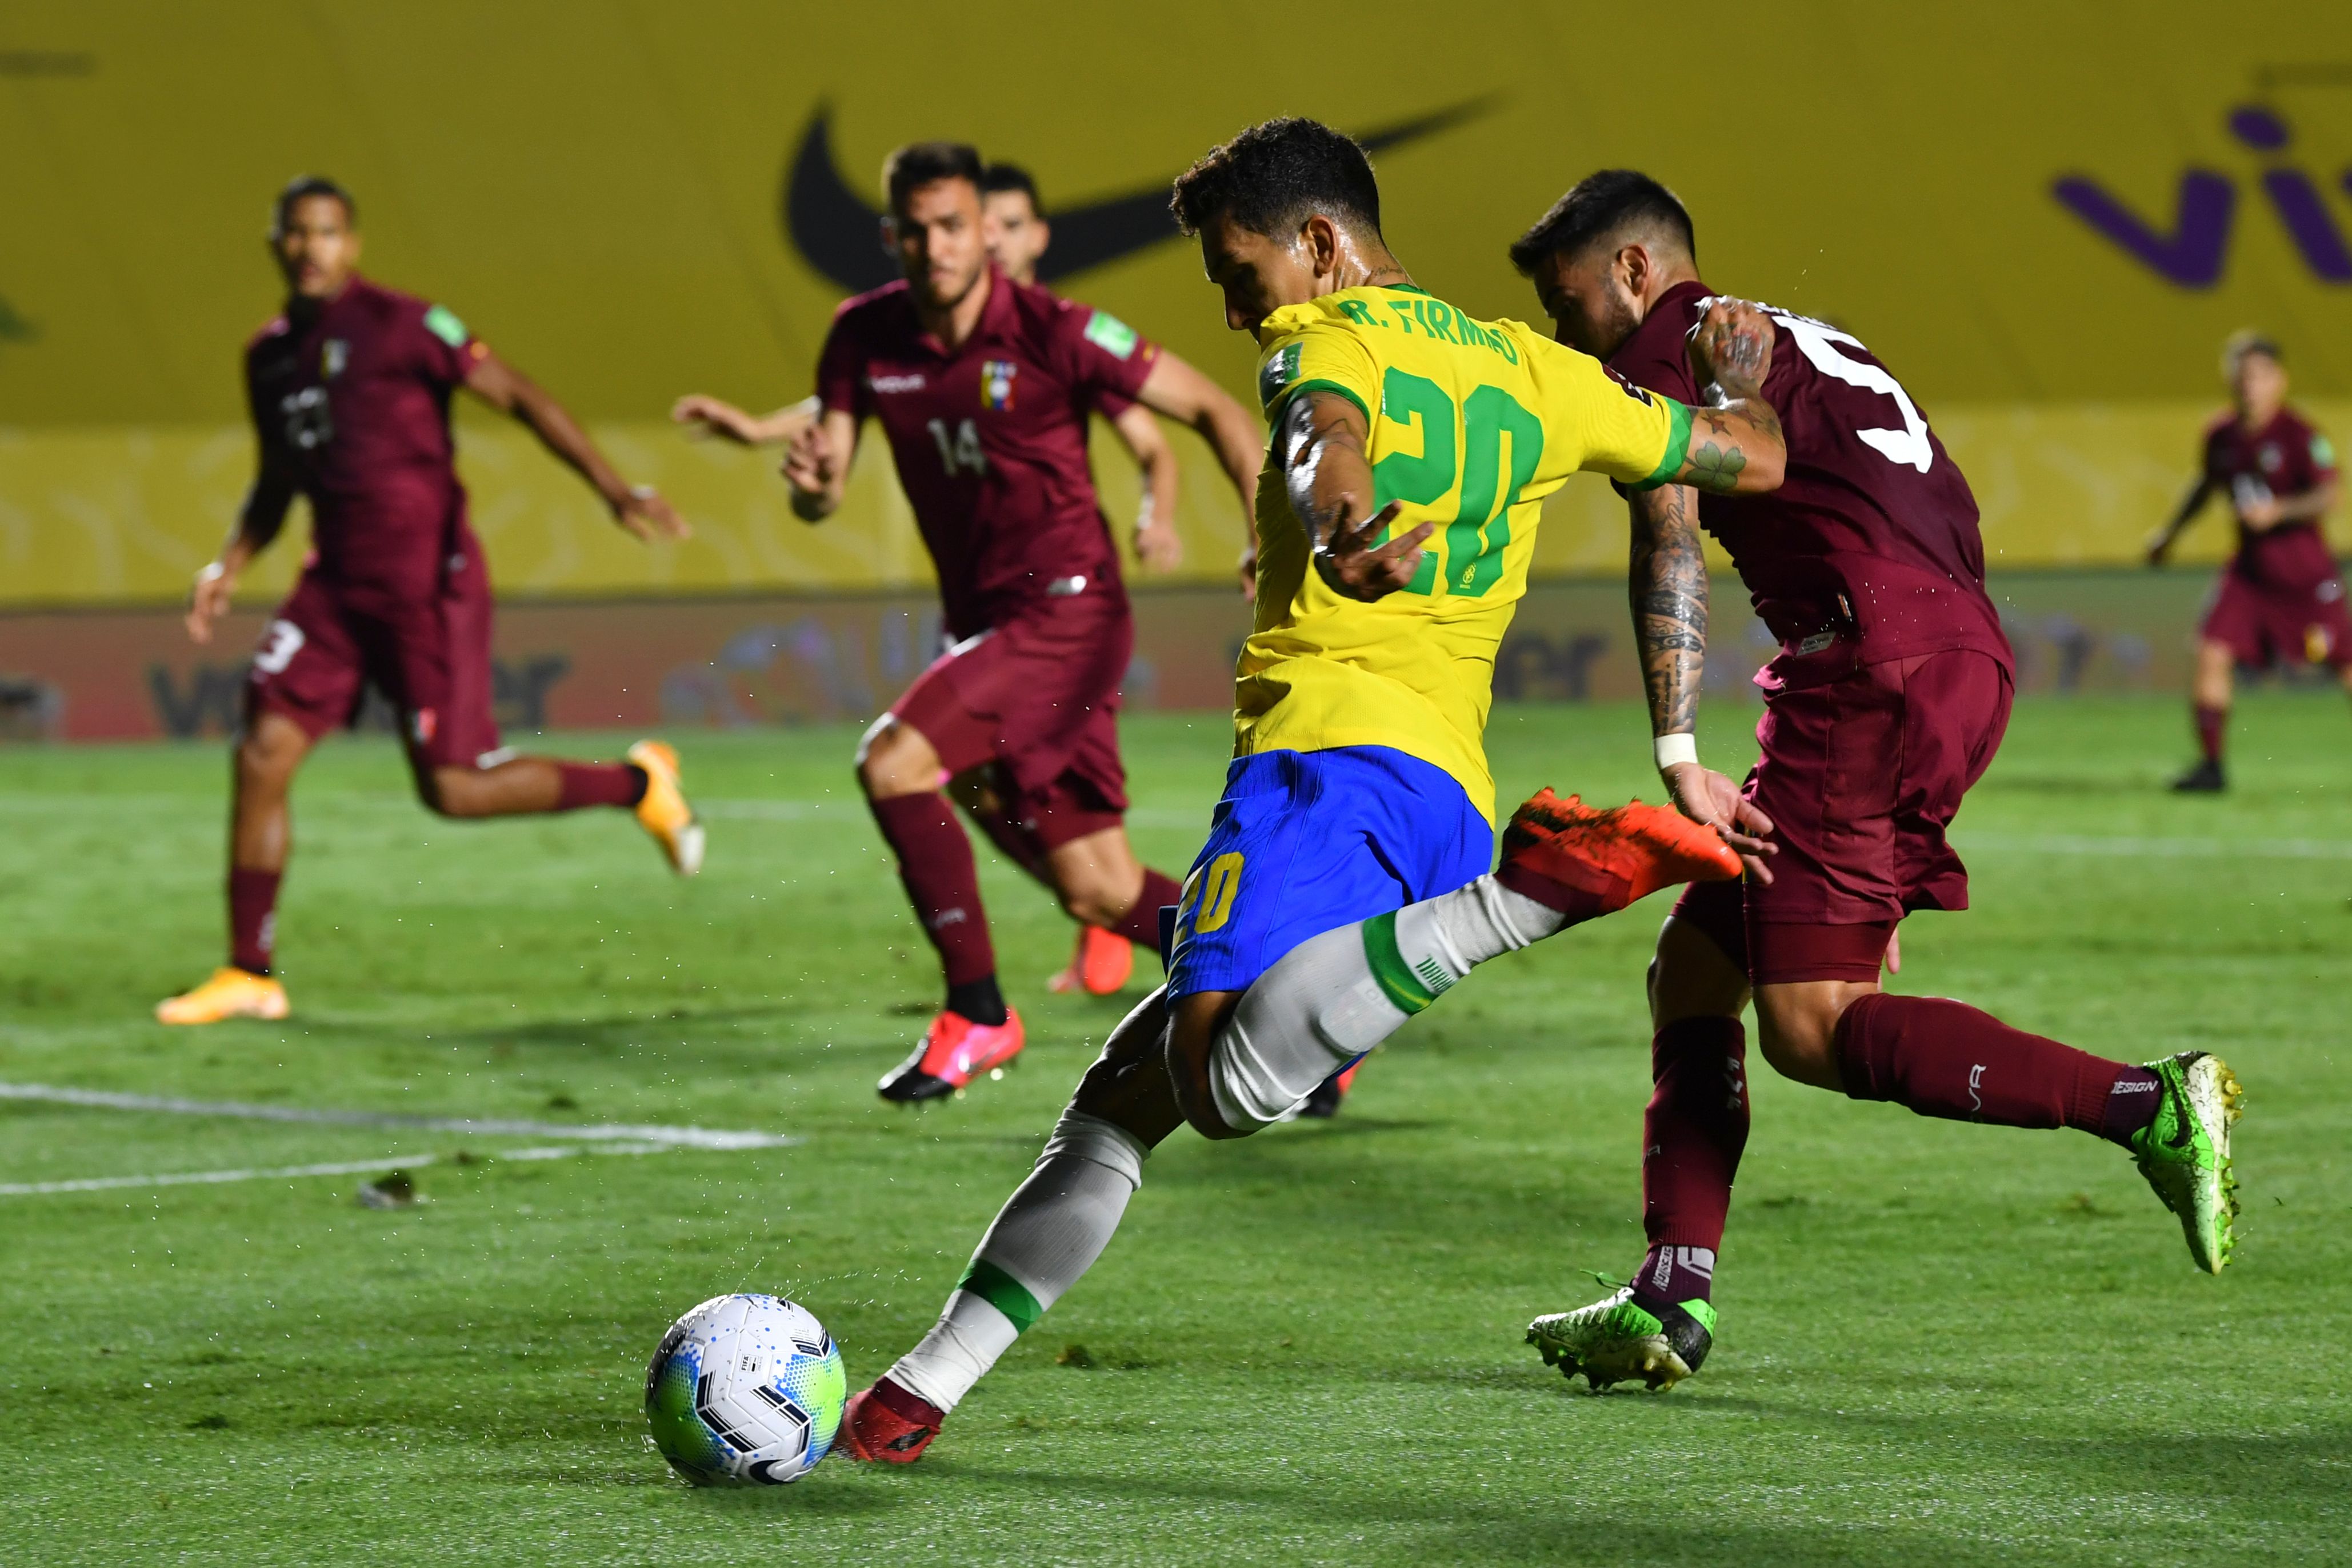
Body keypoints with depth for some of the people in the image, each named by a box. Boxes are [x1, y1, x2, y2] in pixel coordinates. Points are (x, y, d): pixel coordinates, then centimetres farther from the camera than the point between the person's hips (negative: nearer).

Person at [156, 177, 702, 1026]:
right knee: (262, 751, -4)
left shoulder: (400, 324, -10)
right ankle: (248, 974, 5)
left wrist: (613, 486, -20)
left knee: (453, 788, -8)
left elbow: (517, 395, -11)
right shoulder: (270, 355, 12)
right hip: (338, 582, 6)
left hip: (427, 582, -6)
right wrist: (229, 565, 8)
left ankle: (637, 783, 15)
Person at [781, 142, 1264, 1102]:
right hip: (982, 625, 6)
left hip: (1066, 610, -6)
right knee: (1100, 894, 6)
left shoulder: (1054, 334, -14)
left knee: (892, 763, -24)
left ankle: (978, 1014, -13)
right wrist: (809, 480, -20)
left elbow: (1213, 409, -6)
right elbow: (819, 499, 5)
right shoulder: (864, 337, 1)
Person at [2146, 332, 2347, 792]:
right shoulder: (2221, 436, 4)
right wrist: (2170, 533, 25)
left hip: (2304, 569, -5)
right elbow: (2206, 486, 24)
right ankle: (2210, 765, -6)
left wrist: (2278, 511, -32)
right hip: (2249, 567, 5)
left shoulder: (2300, 435, -13)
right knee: (2212, 651, -11)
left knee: (2344, 662, 2)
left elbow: (2327, 498, -20)